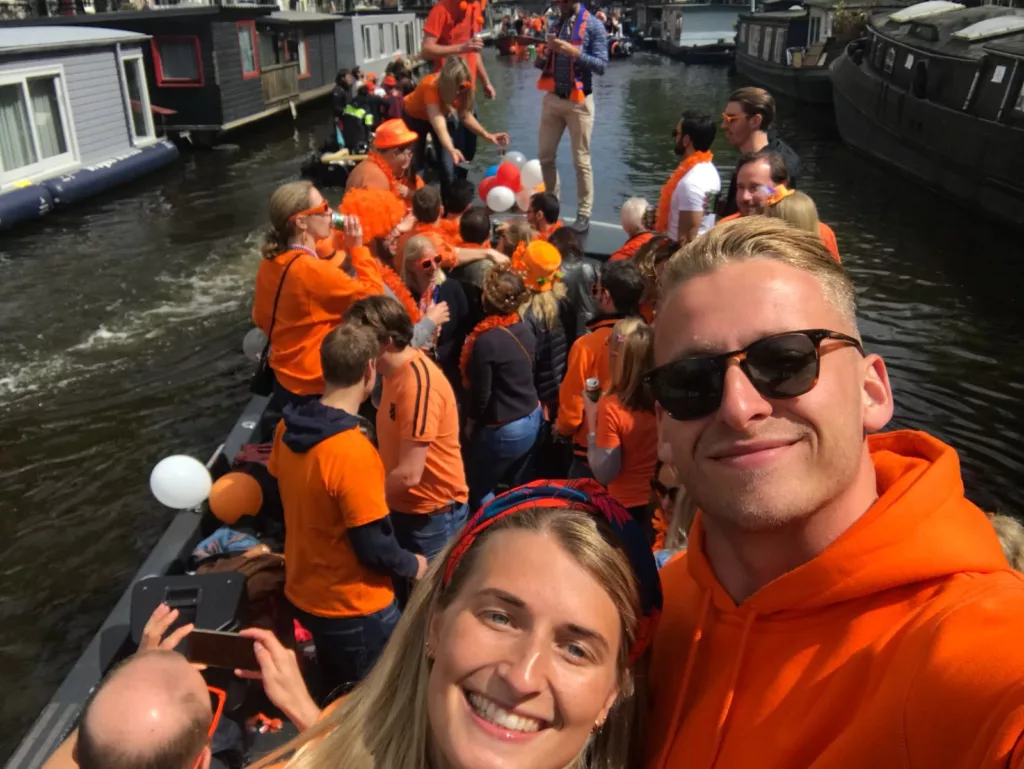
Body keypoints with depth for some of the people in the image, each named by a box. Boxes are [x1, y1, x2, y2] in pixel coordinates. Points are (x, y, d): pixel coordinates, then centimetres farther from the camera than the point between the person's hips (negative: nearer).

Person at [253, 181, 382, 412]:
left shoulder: (269, 263, -1)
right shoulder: (313, 270, -27)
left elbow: (261, 318, 12)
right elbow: (374, 297, -19)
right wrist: (357, 247, -14)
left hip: (285, 381, 8)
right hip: (317, 389, -8)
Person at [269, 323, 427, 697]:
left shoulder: (288, 427, -7)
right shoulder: (354, 452, -31)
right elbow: (375, 549, -24)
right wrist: (412, 565, -5)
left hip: (303, 593, 7)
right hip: (354, 608, -7)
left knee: (338, 702, 27)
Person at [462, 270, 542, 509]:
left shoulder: (486, 341, -24)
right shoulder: (524, 330, -1)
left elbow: (480, 393, -18)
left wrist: (471, 422, 1)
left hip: (504, 430, -7)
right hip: (533, 419, 7)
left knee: (478, 490, 13)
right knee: (518, 489, 21)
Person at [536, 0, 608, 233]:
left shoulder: (593, 25, -6)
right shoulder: (555, 24, 12)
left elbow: (601, 65, -13)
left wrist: (573, 51, -23)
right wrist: (542, 60, -3)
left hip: (578, 102, -6)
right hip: (552, 98, 6)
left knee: (581, 161, -1)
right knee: (545, 156, 9)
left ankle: (583, 215, 6)